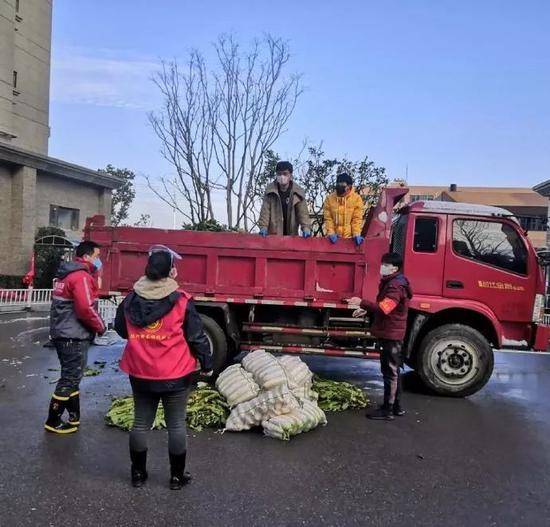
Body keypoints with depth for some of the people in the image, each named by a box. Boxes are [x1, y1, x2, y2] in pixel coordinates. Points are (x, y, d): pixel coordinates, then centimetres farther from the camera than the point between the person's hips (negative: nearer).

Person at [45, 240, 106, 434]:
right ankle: (53, 422, 10)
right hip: (74, 337, -10)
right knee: (70, 379, 0)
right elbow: (86, 308, -26)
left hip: (63, 334, 10)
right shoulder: (82, 276, -17)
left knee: (70, 377, 16)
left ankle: (74, 417, 25)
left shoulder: (66, 274, 15)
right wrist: (100, 326, -10)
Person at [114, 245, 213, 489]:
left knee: (141, 423, 16)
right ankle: (177, 476, 21)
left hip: (141, 374, 4)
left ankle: (138, 473, 30)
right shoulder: (181, 301, -14)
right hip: (176, 375, -3)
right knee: (176, 425, 10)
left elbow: (121, 330, 12)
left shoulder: (131, 300, -3)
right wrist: (207, 364, 4)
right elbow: (197, 337, -9)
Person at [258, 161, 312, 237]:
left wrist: (306, 228, -22)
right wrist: (263, 227, -16)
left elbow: (303, 211, -8)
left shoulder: (298, 192, -4)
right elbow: (265, 210, -5)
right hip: (273, 234, -1)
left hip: (291, 235, 1)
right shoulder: (270, 190, -4)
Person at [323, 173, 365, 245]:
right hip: (334, 237, 1)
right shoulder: (329, 198, -1)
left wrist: (356, 234, -16)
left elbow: (357, 219, -5)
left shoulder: (357, 198, -4)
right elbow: (328, 218, -1)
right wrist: (331, 233, -12)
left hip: (350, 237, -1)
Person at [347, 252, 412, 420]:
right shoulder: (389, 282, 14)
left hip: (391, 335, -11)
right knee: (393, 371, 17)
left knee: (390, 372, -4)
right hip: (390, 333, 11)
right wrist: (366, 310, 14)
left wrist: (362, 303, -29)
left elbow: (383, 308, -31)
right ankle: (396, 406, 27)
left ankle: (387, 410, 3)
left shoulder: (396, 286, -20)